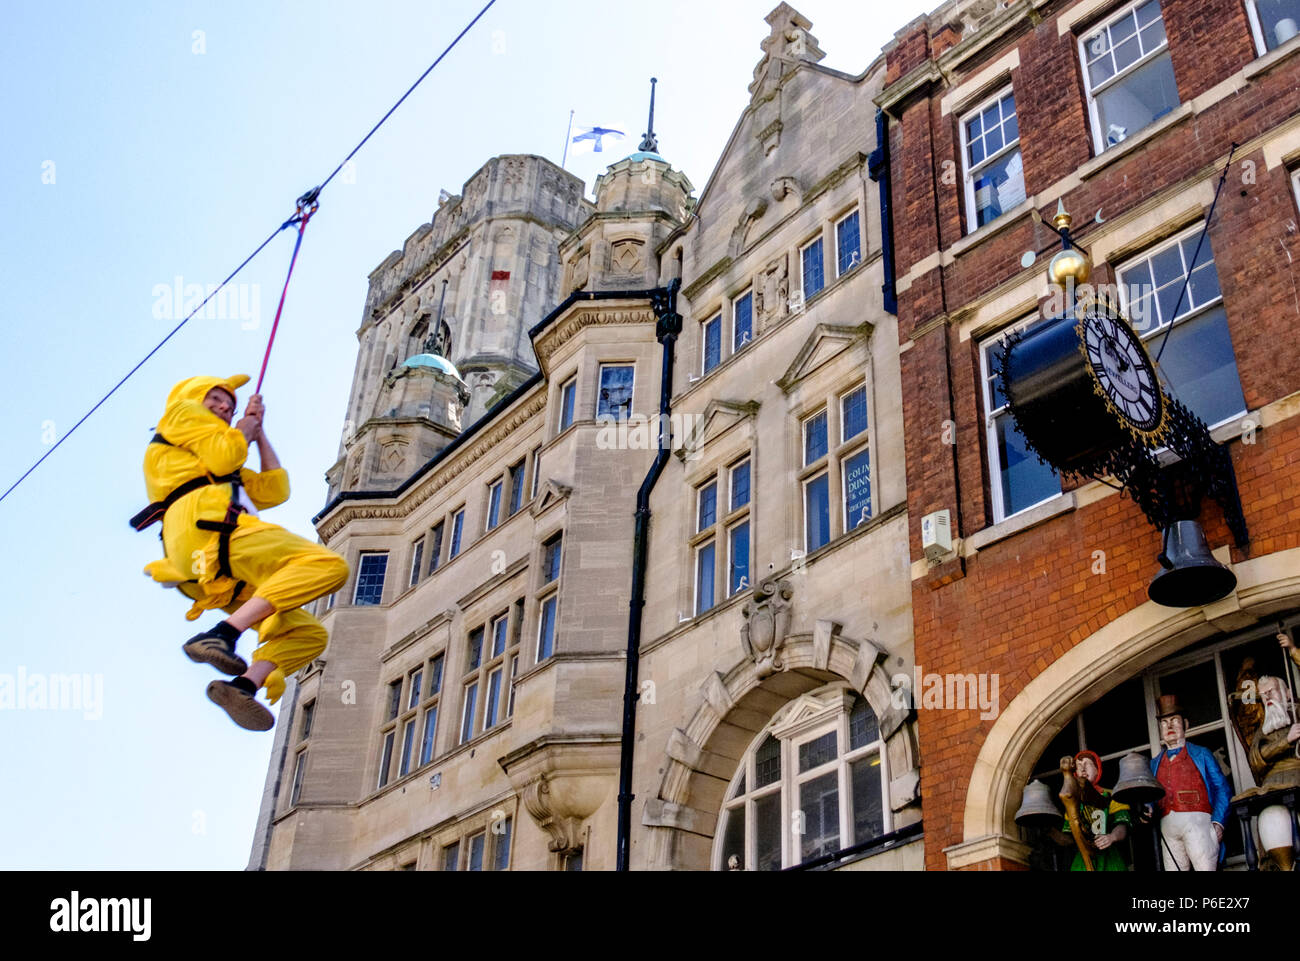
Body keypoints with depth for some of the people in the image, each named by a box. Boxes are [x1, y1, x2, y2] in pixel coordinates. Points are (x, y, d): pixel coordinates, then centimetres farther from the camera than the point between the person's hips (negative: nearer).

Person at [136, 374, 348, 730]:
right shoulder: (181, 412, 21)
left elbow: (275, 490, 32)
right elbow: (222, 455, 2)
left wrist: (259, 431, 35)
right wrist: (244, 430, 22)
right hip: (205, 528, -9)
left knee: (307, 633, 2)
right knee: (328, 565, -25)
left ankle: (244, 686, -24)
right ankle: (222, 635, -38)